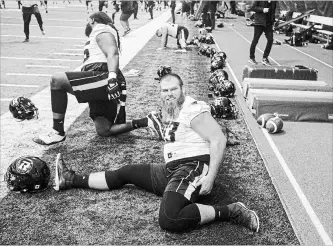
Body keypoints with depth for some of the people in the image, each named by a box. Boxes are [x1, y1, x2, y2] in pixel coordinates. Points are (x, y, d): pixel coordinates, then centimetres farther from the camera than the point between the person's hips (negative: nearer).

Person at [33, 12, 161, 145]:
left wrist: (112, 77, -30)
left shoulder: (101, 30, 5)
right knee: (103, 131, 8)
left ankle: (58, 132, -17)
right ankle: (147, 121, 9)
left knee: (57, 80, -19)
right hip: (100, 85, 10)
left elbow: (113, 54, -14)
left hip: (104, 77, -10)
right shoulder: (97, 35, 36)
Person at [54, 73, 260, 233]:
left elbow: (219, 140, -19)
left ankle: (230, 212, -21)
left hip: (193, 167, -9)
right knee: (125, 173, 11)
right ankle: (73, 180, 23)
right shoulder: (168, 112, 16)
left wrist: (210, 177, -22)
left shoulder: (193, 110, -11)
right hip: (172, 169, 9)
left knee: (169, 220, -31)